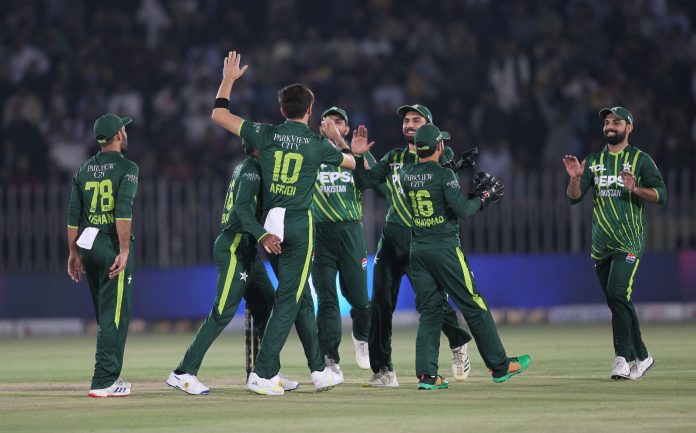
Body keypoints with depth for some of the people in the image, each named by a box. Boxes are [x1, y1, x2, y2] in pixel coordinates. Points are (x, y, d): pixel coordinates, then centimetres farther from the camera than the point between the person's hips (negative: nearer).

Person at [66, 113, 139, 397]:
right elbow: (123, 210, -19)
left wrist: (74, 253, 15)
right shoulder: (126, 168, -7)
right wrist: (124, 251, -21)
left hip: (88, 247, 7)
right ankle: (104, 382, -11)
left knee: (105, 315, 16)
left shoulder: (84, 170, 12)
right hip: (113, 246, -7)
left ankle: (110, 376, 21)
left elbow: (73, 214, 10)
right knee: (115, 315, -6)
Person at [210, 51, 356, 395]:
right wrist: (336, 137, 33)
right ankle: (263, 373, -12)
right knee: (288, 300, -4)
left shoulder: (265, 135, 1)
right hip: (299, 224, -4)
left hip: (270, 225, 4)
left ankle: (319, 370, 19)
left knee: (302, 298, 15)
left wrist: (229, 79, 22)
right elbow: (351, 162, 18)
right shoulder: (318, 144, -2)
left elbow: (219, 114, 10)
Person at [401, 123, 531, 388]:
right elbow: (462, 210, -16)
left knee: (429, 312, 8)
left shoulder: (406, 175, 5)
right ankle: (499, 366, 10)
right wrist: (483, 197, 2)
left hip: (417, 250, 5)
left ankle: (426, 374, -3)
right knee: (474, 307, 4)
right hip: (445, 248, -5)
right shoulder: (444, 175, -12)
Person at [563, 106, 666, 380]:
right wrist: (575, 178, -12)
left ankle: (624, 357, -19)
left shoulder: (640, 160, 2)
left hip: (629, 242, -6)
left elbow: (660, 195, -6)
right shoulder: (594, 161, 14)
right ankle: (640, 356, 19)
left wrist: (636, 189, -23)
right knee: (616, 302, 8)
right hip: (601, 244, 6)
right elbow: (574, 197, 8)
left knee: (617, 294, -21)